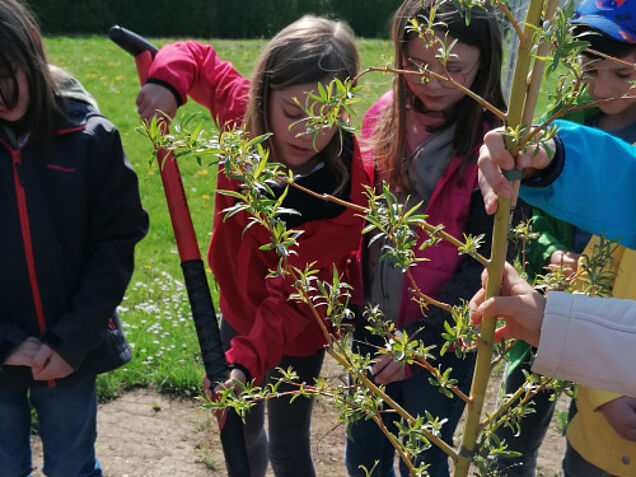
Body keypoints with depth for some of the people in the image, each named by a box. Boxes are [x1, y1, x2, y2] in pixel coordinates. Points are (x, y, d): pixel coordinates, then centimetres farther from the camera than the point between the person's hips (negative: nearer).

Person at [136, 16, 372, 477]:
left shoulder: (345, 195, -33)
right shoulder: (243, 113, -21)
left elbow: (290, 299, -31)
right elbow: (197, 57, -1)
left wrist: (246, 364, -43)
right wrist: (167, 80, -23)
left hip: (294, 334, -5)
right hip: (238, 311, 5)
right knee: (242, 431, 26)